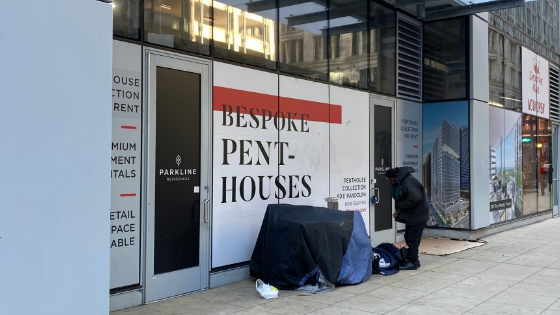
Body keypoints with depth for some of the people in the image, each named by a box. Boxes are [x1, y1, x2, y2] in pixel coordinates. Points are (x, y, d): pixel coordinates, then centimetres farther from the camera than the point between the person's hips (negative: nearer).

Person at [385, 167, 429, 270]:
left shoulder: (407, 181, -26)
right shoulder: (398, 181, 6)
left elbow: (415, 199, -30)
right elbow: (399, 198, 17)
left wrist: (400, 206, -17)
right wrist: (397, 209, 3)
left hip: (417, 214, -10)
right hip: (411, 214, 10)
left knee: (413, 238, -5)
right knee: (409, 237, 14)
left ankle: (413, 262, 3)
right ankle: (413, 260, 23)